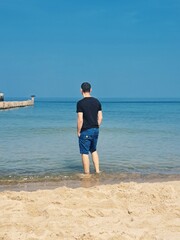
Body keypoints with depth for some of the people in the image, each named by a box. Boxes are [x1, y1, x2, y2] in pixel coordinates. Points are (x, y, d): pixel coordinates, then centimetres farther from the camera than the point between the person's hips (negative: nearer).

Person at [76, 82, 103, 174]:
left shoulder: (80, 103, -13)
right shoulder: (97, 101, 5)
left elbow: (80, 120, -16)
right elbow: (100, 117, 6)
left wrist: (78, 132, -6)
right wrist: (96, 127, 16)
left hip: (85, 131, -6)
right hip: (95, 130, 6)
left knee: (85, 153, 4)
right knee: (94, 150, 22)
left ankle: (87, 174, 9)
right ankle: (97, 171, 20)